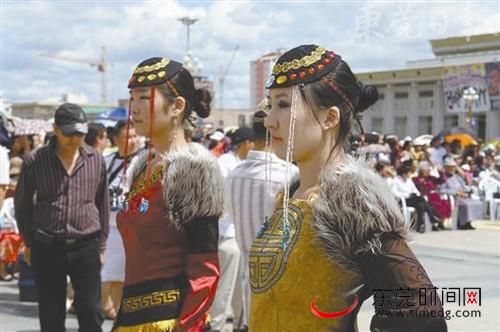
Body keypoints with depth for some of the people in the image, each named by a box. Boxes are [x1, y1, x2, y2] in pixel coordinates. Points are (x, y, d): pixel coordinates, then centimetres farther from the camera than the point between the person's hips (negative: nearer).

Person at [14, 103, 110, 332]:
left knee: (91, 312, 1)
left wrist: (101, 245, 10)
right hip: (47, 248, 0)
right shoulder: (35, 161, -2)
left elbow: (102, 204, 10)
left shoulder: (96, 160, 2)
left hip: (86, 246, 1)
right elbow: (22, 204, 8)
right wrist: (29, 242, 8)